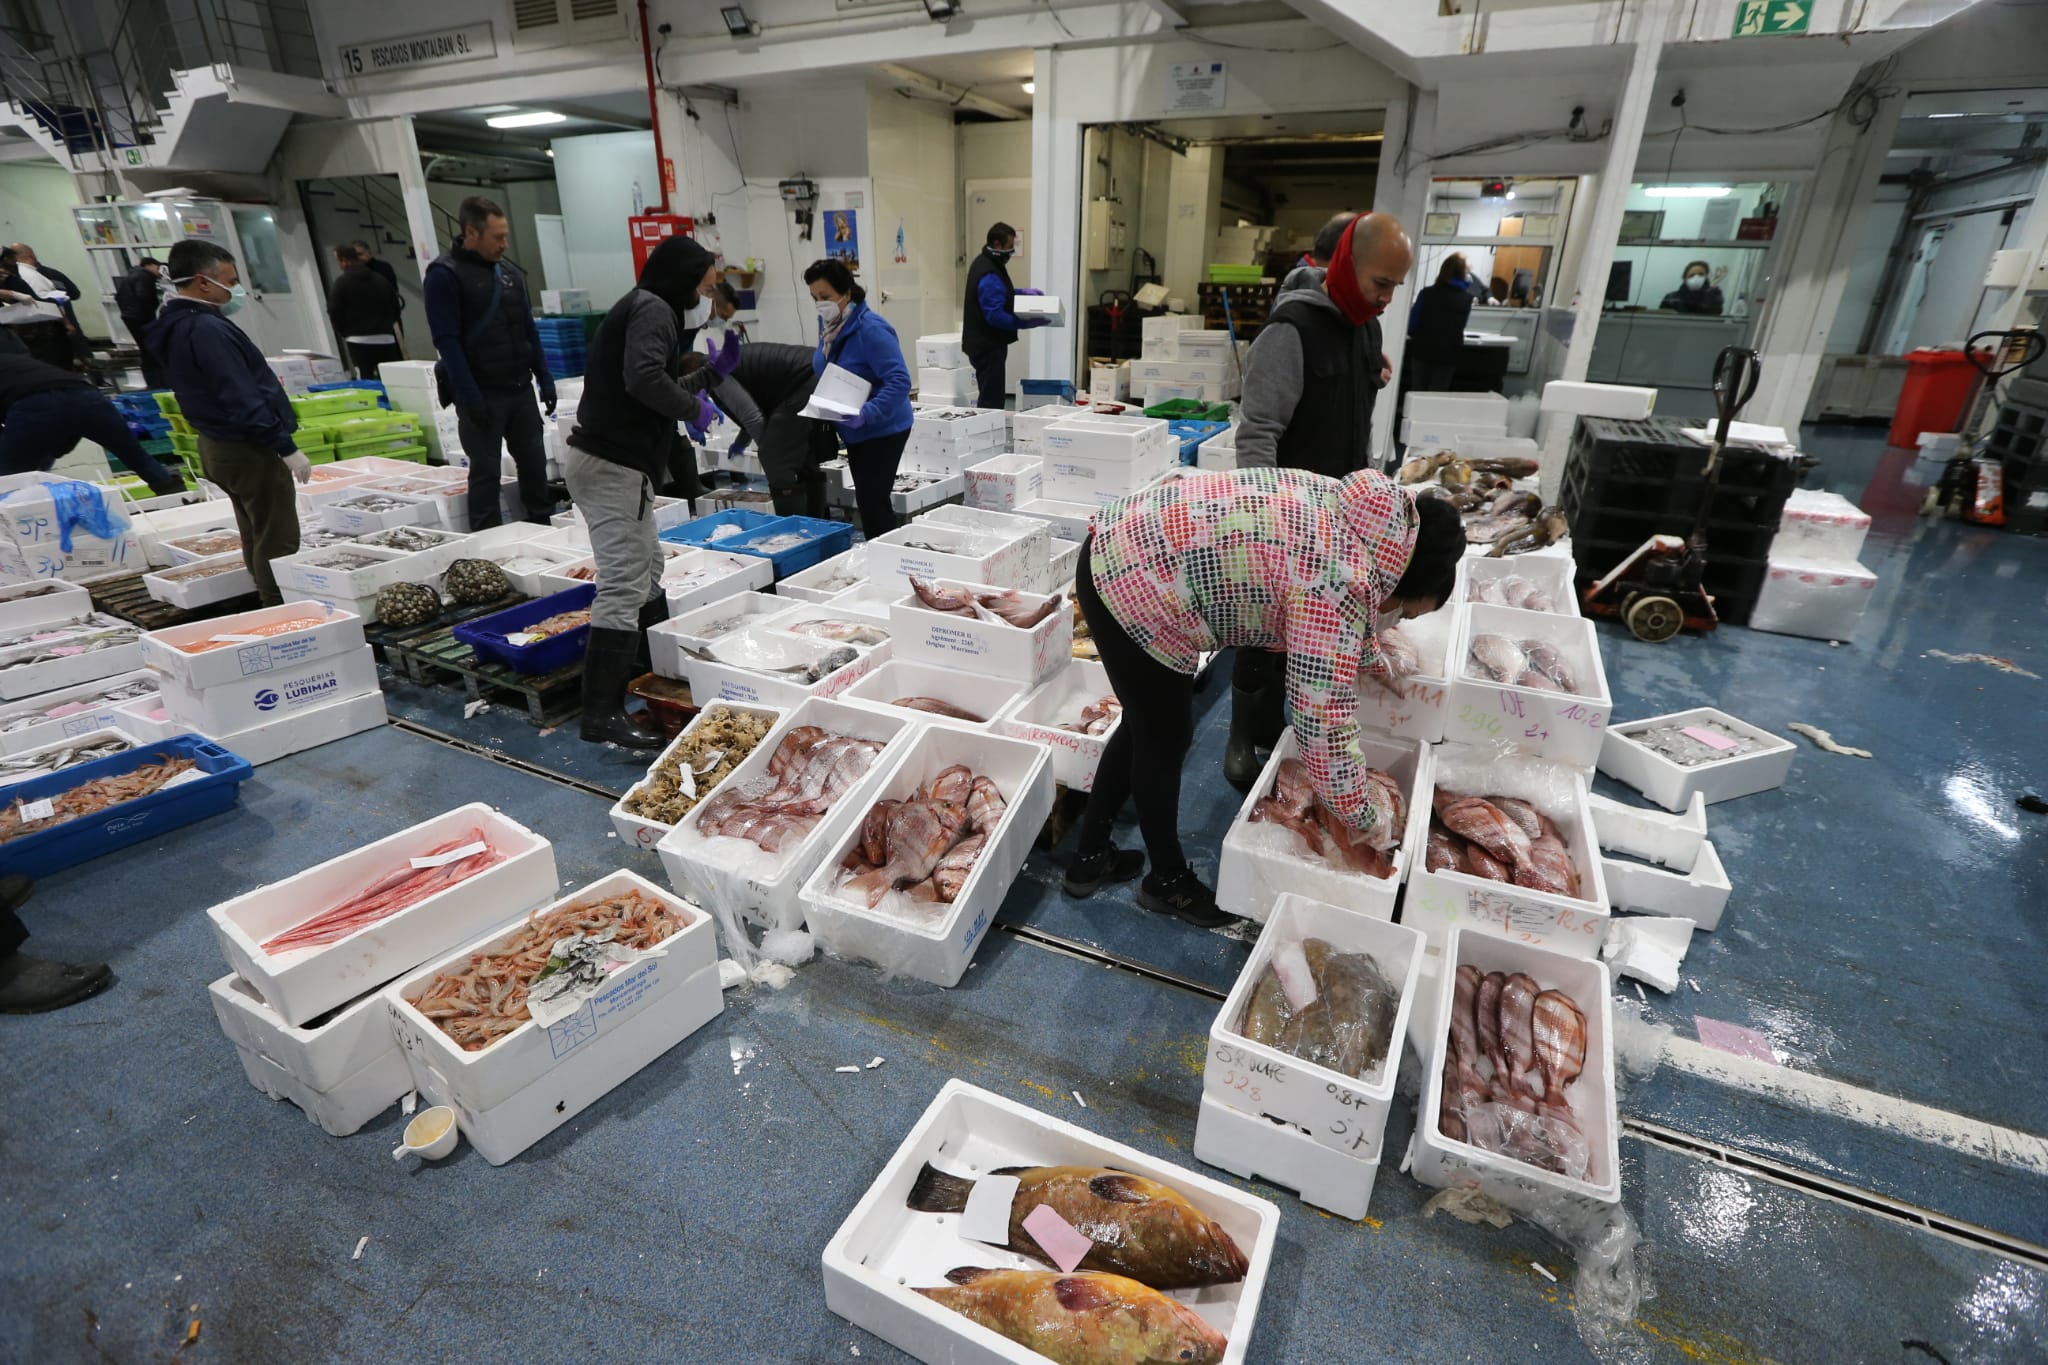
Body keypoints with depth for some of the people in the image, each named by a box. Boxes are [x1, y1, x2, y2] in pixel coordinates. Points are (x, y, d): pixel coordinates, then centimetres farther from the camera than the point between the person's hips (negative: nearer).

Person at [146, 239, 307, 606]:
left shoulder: (175, 325, 13)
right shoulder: (207, 329, -20)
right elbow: (242, 399, -25)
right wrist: (286, 448, -22)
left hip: (218, 445, 11)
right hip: (248, 448, -11)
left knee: (257, 538, 17)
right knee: (278, 544, -7)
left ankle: (271, 609, 25)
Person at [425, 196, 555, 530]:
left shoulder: (510, 272, 11)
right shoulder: (444, 275, -8)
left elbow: (529, 330, 16)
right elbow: (447, 341, -13)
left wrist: (544, 378, 7)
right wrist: (468, 397, -19)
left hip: (520, 388, 6)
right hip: (482, 394, -5)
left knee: (534, 463, 8)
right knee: (486, 471, 1)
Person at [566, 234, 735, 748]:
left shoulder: (645, 308, 21)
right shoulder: (653, 309, -10)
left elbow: (655, 381, 24)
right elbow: (643, 379, -28)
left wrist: (712, 371, 18)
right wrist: (694, 407, -13)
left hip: (611, 459, 11)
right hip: (613, 465, -11)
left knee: (646, 568, 20)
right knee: (623, 586, -13)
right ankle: (603, 714, -12)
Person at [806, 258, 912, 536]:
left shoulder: (870, 329, -22)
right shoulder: (828, 324, 4)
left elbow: (900, 381, -28)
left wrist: (866, 414, -36)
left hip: (882, 430, -9)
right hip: (857, 432, 9)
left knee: (873, 503, -9)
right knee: (866, 501, 15)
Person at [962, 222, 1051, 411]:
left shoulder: (986, 263, 12)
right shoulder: (989, 275, -21)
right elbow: (995, 316, -27)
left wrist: (1023, 292, 18)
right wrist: (1027, 323, -25)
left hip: (984, 343, 11)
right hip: (988, 346, -11)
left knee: (989, 396, 16)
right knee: (991, 400, -8)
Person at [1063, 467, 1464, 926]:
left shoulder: (1351, 509, 6)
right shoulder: (1339, 577, -21)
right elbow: (1323, 721, -20)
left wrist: (1371, 659, 37)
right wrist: (1368, 817, -6)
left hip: (1120, 548, 10)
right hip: (1136, 586, -10)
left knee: (1146, 726, 21)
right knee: (1165, 738, 8)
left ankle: (1090, 855, 36)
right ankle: (1168, 881, 31)